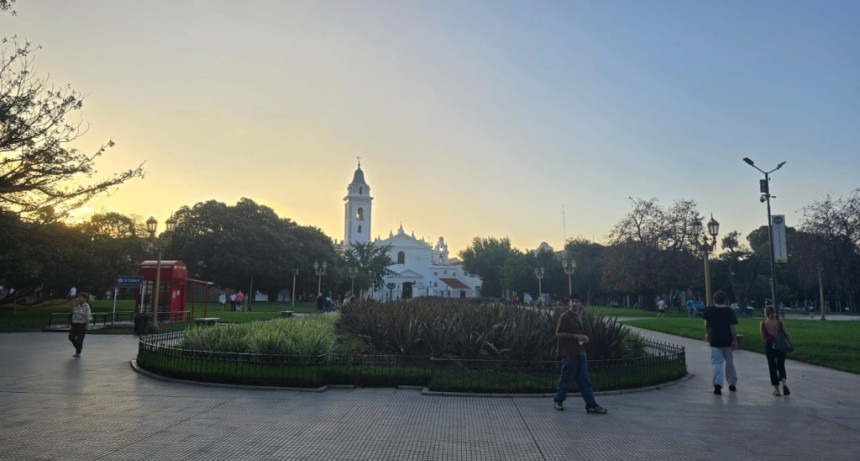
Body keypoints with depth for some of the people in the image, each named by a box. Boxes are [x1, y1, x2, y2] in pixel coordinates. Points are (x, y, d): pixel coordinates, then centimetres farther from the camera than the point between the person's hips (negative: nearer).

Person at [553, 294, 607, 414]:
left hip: (580, 353, 8)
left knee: (584, 381, 6)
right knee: (566, 379, 3)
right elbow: (559, 334, -16)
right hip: (569, 353, -8)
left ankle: (591, 405, 7)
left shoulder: (578, 316, 15)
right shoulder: (564, 316, -10)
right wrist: (576, 337, -20)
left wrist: (584, 339, 7)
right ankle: (559, 401, 20)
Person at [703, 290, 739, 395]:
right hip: (727, 340, 0)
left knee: (716, 362, -2)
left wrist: (707, 333, 26)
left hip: (715, 340, 0)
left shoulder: (709, 310, -3)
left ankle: (718, 384, -19)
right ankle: (732, 383, 28)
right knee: (729, 362, 17)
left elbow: (706, 323, 11)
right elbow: (733, 327, -12)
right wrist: (735, 340, -6)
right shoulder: (729, 311, -9)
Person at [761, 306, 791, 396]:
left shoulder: (763, 324, -7)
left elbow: (763, 338, -6)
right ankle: (784, 384, -12)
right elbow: (787, 335, -3)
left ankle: (776, 389, 10)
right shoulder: (780, 322, -3)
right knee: (781, 366, 13)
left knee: (772, 367, 9)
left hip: (769, 346, -2)